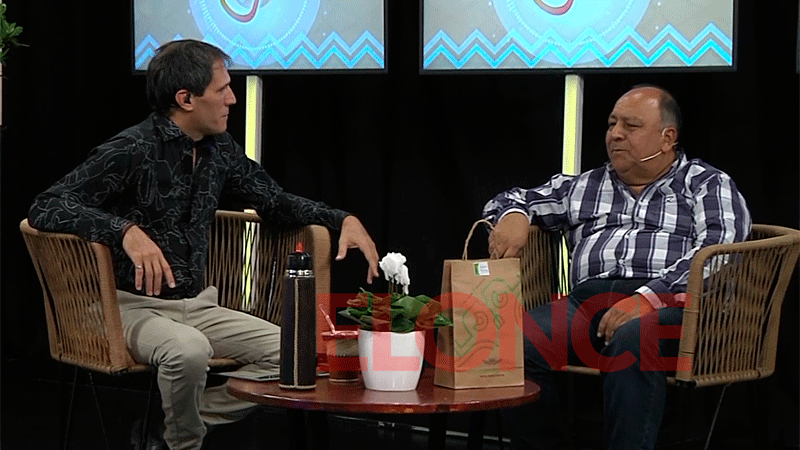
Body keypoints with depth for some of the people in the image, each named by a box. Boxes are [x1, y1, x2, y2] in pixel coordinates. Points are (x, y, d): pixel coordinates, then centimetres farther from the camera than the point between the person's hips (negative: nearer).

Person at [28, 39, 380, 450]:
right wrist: (127, 230, -36)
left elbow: (274, 200, 21)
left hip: (197, 305, 7)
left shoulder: (220, 151, 7)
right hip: (135, 307, -7)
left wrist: (344, 220, 6)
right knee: (189, 350, -37)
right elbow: (45, 208, -22)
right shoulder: (132, 151, -15)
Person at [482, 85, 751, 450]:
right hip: (588, 303, 4)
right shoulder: (585, 187, 29)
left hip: (669, 307, -4)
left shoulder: (709, 185, 14)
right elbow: (512, 199, 35)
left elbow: (718, 253, -4)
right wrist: (513, 216, 8)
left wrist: (647, 297, -18)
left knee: (631, 335, -40)